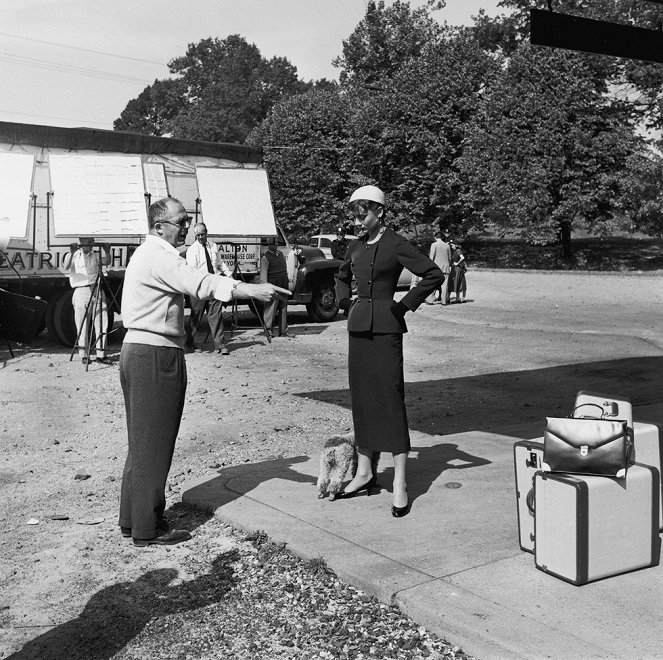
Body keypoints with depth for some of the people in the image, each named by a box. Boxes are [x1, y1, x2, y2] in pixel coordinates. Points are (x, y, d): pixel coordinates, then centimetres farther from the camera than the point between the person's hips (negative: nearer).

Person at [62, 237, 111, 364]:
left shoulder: (95, 256, 17)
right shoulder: (74, 256, 7)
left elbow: (106, 262, -1)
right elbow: (66, 268, -11)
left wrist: (107, 252, -19)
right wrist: (71, 253, -25)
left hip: (97, 291, 3)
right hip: (81, 291, -3)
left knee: (101, 323, -1)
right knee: (82, 325, -1)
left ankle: (100, 353, 4)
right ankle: (84, 355, 4)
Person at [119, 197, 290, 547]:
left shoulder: (148, 254, 20)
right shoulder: (159, 257, -15)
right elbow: (202, 285, -28)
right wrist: (254, 290, -33)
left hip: (138, 352, 11)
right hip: (156, 356, -11)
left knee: (142, 440, 17)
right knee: (153, 443, -3)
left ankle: (132, 519, 26)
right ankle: (147, 529, 6)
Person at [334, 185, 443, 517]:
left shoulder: (396, 244, -7)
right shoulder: (356, 246, 12)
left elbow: (434, 274, -10)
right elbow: (342, 276, 31)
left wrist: (406, 304, -10)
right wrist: (345, 301, 15)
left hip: (386, 327, -7)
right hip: (358, 326, 7)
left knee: (390, 399, -8)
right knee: (360, 399, 10)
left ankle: (400, 483, -4)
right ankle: (364, 473, 21)